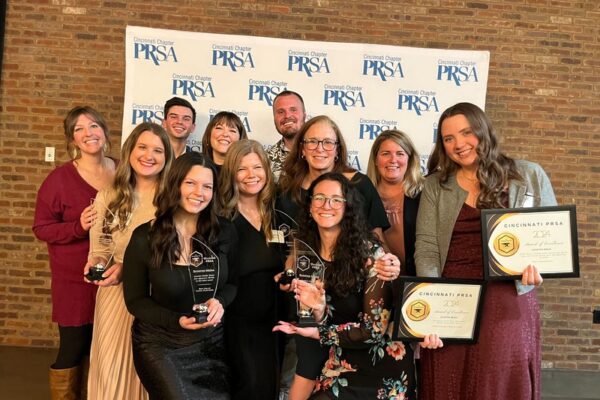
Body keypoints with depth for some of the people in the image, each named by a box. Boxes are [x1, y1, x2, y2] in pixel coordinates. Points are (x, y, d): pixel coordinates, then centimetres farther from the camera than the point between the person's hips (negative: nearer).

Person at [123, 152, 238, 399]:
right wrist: (177, 320, -20)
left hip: (210, 342, 3)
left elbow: (233, 283, 5)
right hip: (160, 345, -2)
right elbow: (135, 300, -5)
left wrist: (219, 301, -18)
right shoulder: (145, 238, -12)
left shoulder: (225, 233, -7)